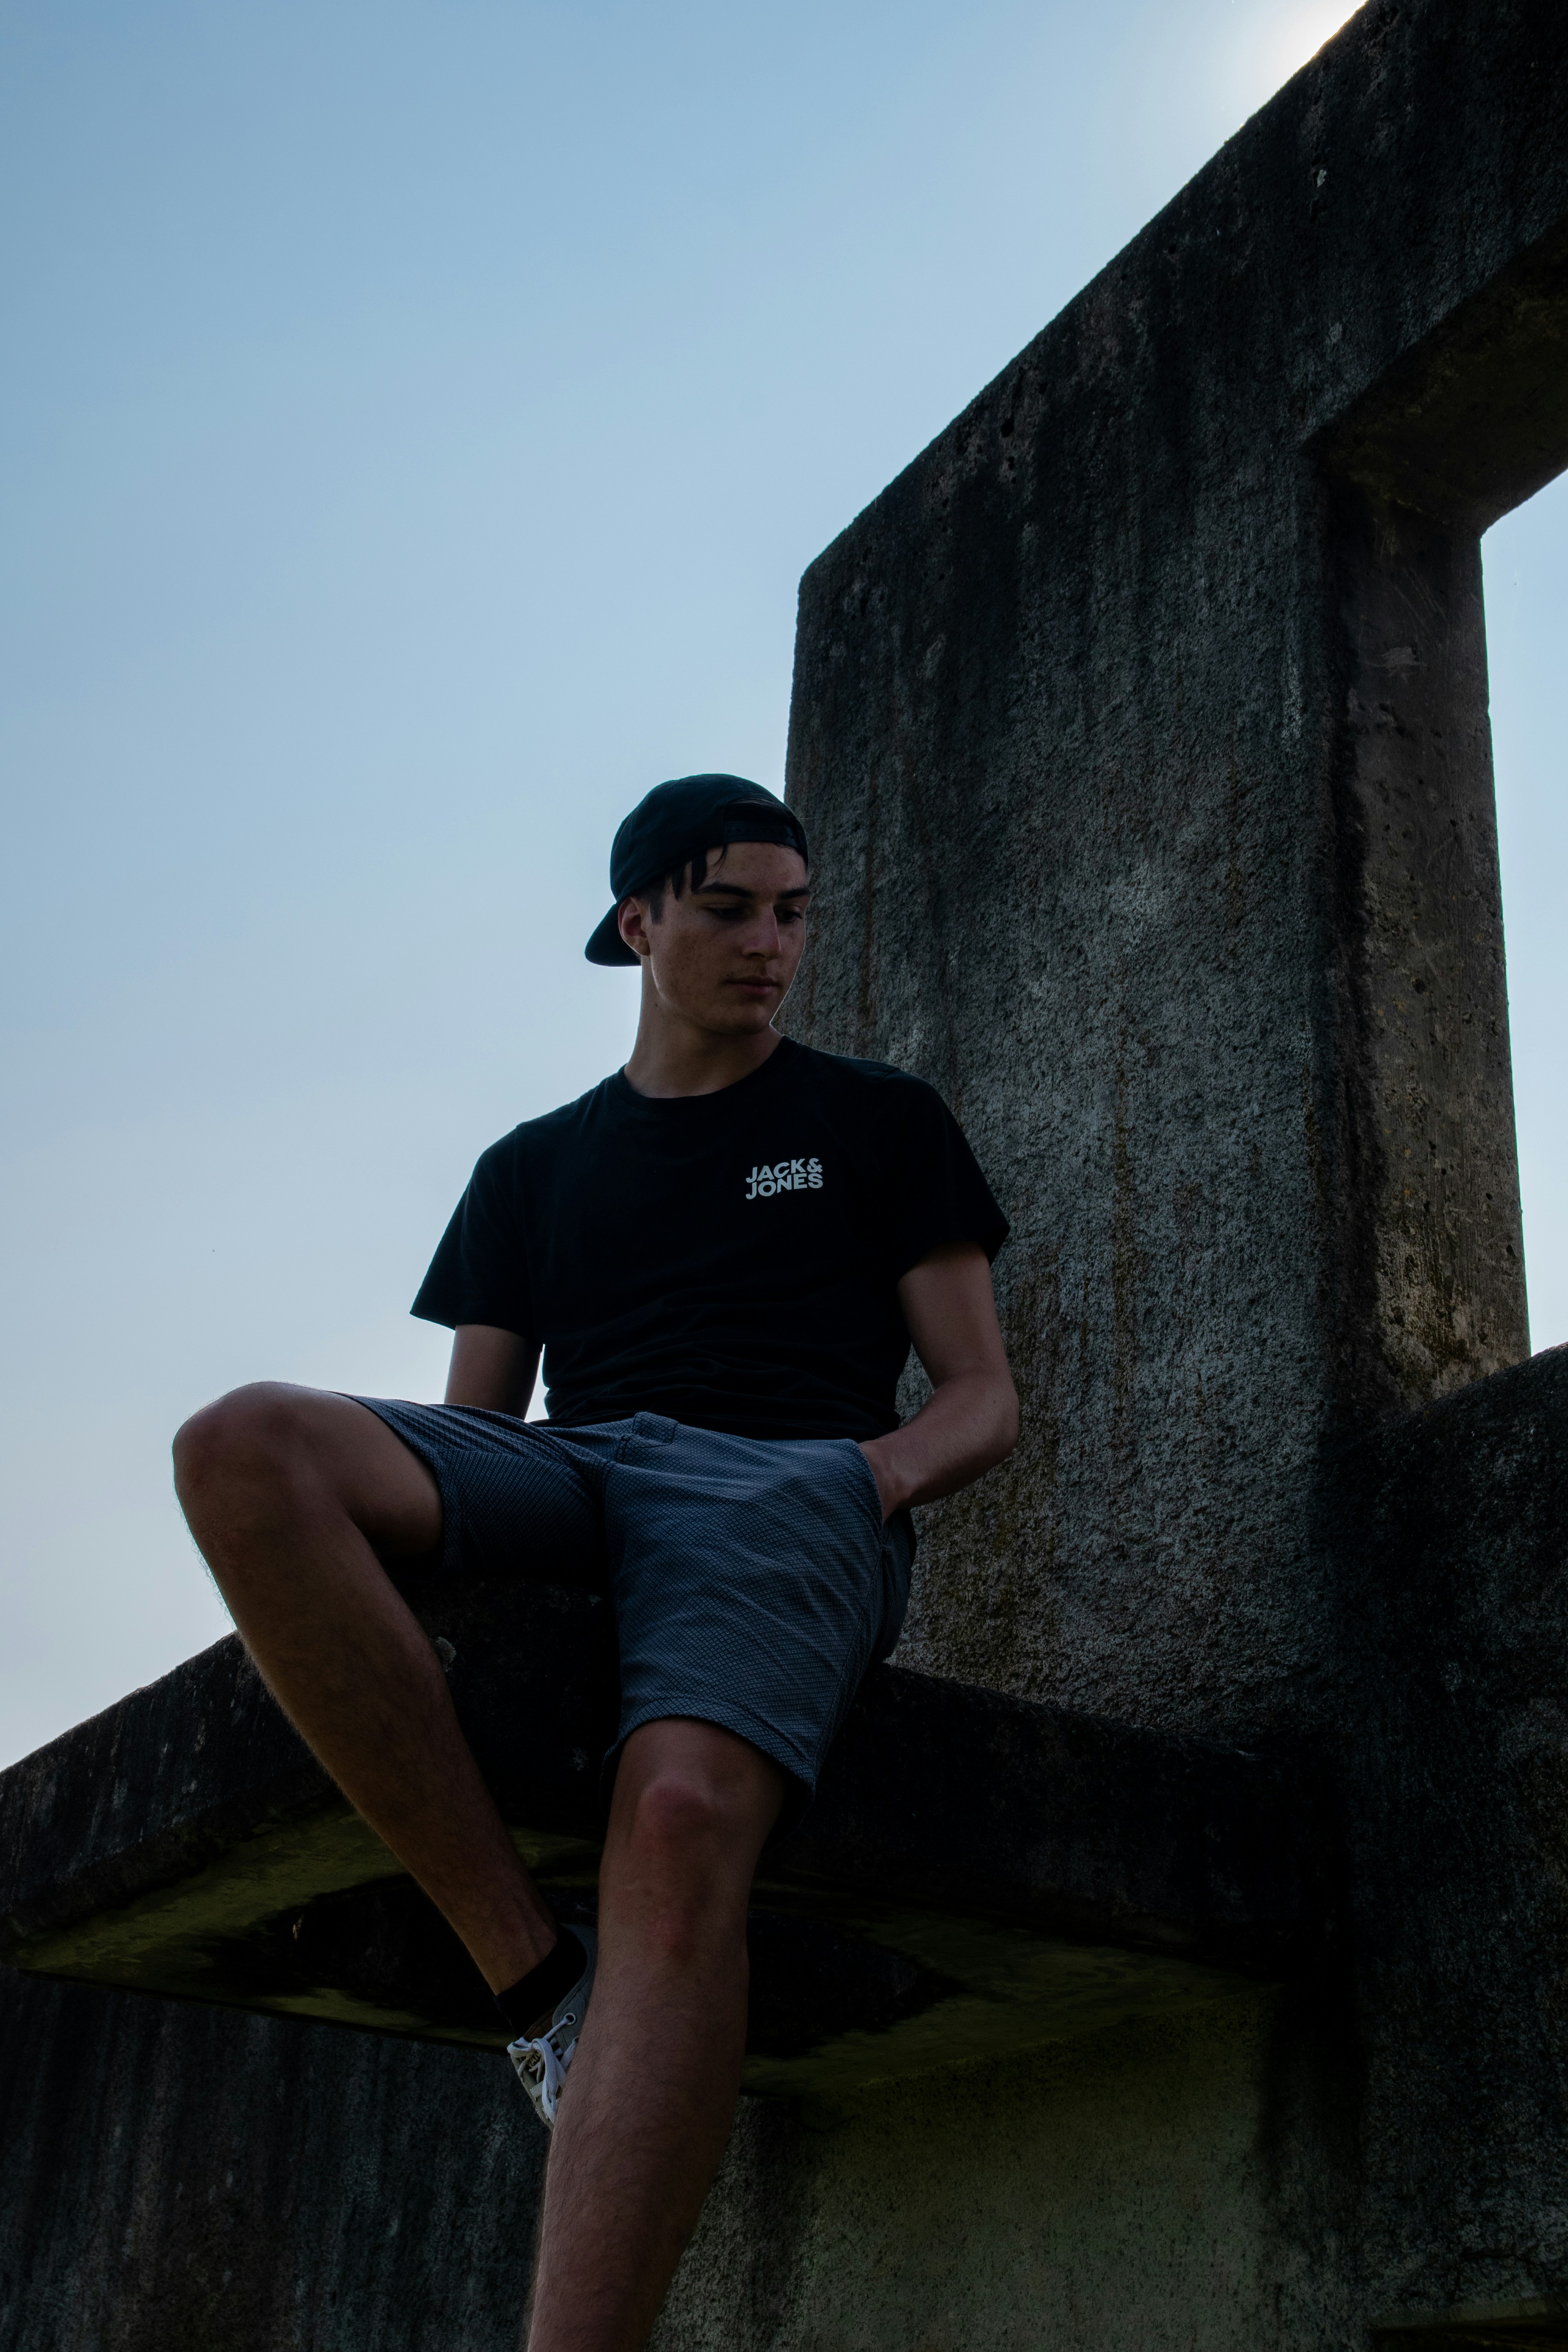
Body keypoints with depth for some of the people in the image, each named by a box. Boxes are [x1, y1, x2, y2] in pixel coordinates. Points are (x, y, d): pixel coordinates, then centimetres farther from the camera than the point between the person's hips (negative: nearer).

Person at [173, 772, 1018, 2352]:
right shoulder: (535, 1169, 27)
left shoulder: (874, 1121, 21)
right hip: (575, 1482, 3)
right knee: (242, 1449, -29)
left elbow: (983, 1396, 15)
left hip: (785, 1486, -3)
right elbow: (474, 1419, 21)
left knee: (681, 1820, -38)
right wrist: (381, 1532, -4)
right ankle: (533, 1977, -29)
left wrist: (887, 1467, -9)